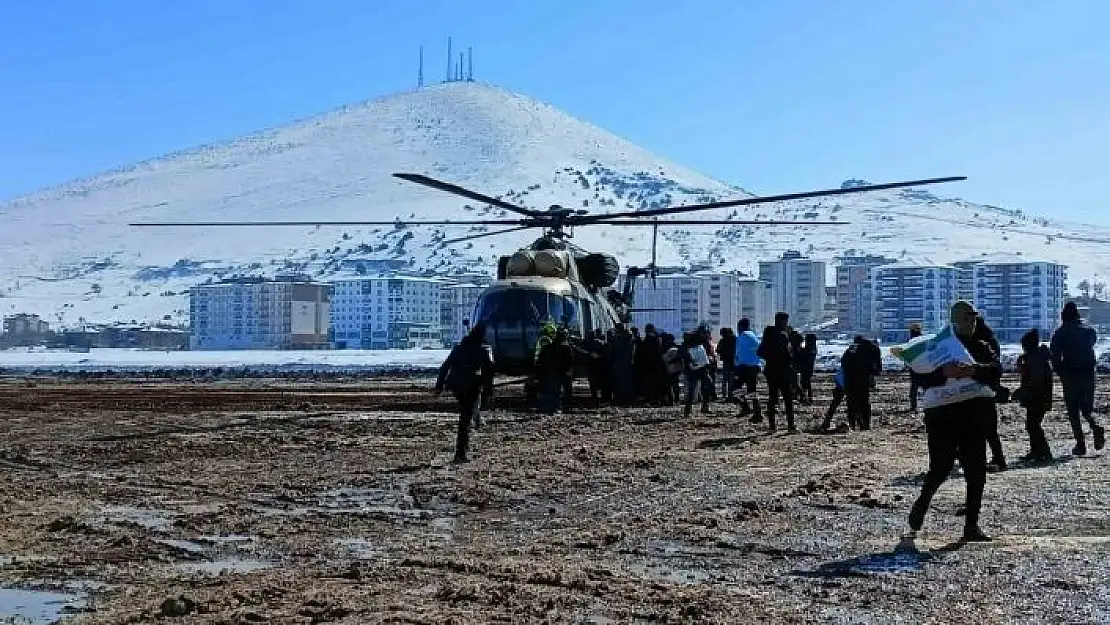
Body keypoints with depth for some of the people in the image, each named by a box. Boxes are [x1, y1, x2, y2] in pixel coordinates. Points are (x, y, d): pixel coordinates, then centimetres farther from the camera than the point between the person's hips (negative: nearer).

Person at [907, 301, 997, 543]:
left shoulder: (982, 348, 13)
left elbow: (996, 371, -8)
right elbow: (922, 378, -9)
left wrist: (974, 370, -28)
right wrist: (944, 372, -28)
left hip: (975, 420, 3)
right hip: (943, 418, -3)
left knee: (976, 473, -1)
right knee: (940, 469, -5)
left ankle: (971, 525, 6)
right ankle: (921, 504, 23)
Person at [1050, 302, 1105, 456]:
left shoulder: (1061, 332, -5)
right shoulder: (1090, 330, 6)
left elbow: (1055, 356, -9)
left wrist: (1061, 373, 2)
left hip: (1070, 375, -3)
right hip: (1089, 373, 3)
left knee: (1073, 412, 5)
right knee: (1087, 409, 16)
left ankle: (1081, 445, -2)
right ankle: (1096, 428, -13)